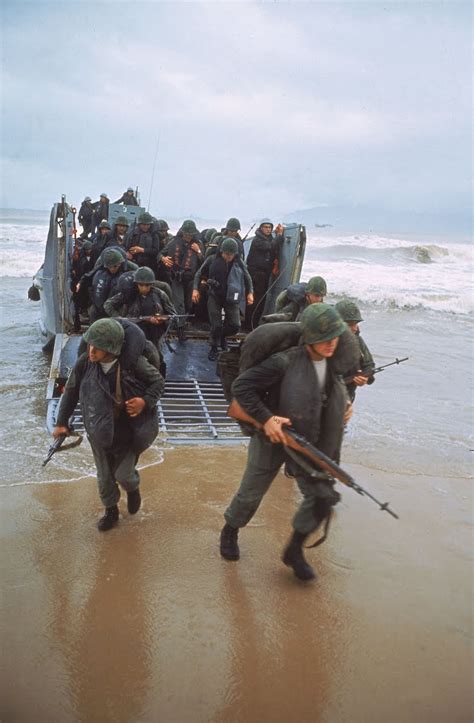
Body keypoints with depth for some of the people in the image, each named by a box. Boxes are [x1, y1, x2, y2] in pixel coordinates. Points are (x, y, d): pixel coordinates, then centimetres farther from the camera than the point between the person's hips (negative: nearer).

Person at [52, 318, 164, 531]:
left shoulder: (133, 362, -24)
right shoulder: (85, 363, -17)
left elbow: (158, 382, -7)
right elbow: (71, 391, 0)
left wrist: (145, 401, -25)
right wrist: (61, 422, 4)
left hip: (129, 432, -3)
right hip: (100, 432, 3)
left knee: (123, 475, 4)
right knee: (104, 476, 17)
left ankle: (133, 489, 42)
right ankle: (111, 510, 44)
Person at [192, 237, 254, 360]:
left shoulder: (239, 263, -6)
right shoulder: (212, 260, -10)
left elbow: (247, 278, 9)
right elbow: (199, 274, 1)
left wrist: (250, 292, 0)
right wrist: (195, 289, -8)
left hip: (232, 298, 2)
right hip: (215, 297, -2)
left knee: (235, 325, -2)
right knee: (216, 325, -4)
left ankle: (222, 336, 31)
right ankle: (214, 347, 20)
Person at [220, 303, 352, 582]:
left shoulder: (335, 362, -4)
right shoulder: (286, 362, -25)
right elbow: (241, 386, -24)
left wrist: (345, 404, 4)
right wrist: (265, 417, -30)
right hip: (274, 438, -4)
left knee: (323, 496, -6)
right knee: (251, 494, 12)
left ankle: (294, 551, 17)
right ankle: (230, 531, 44)